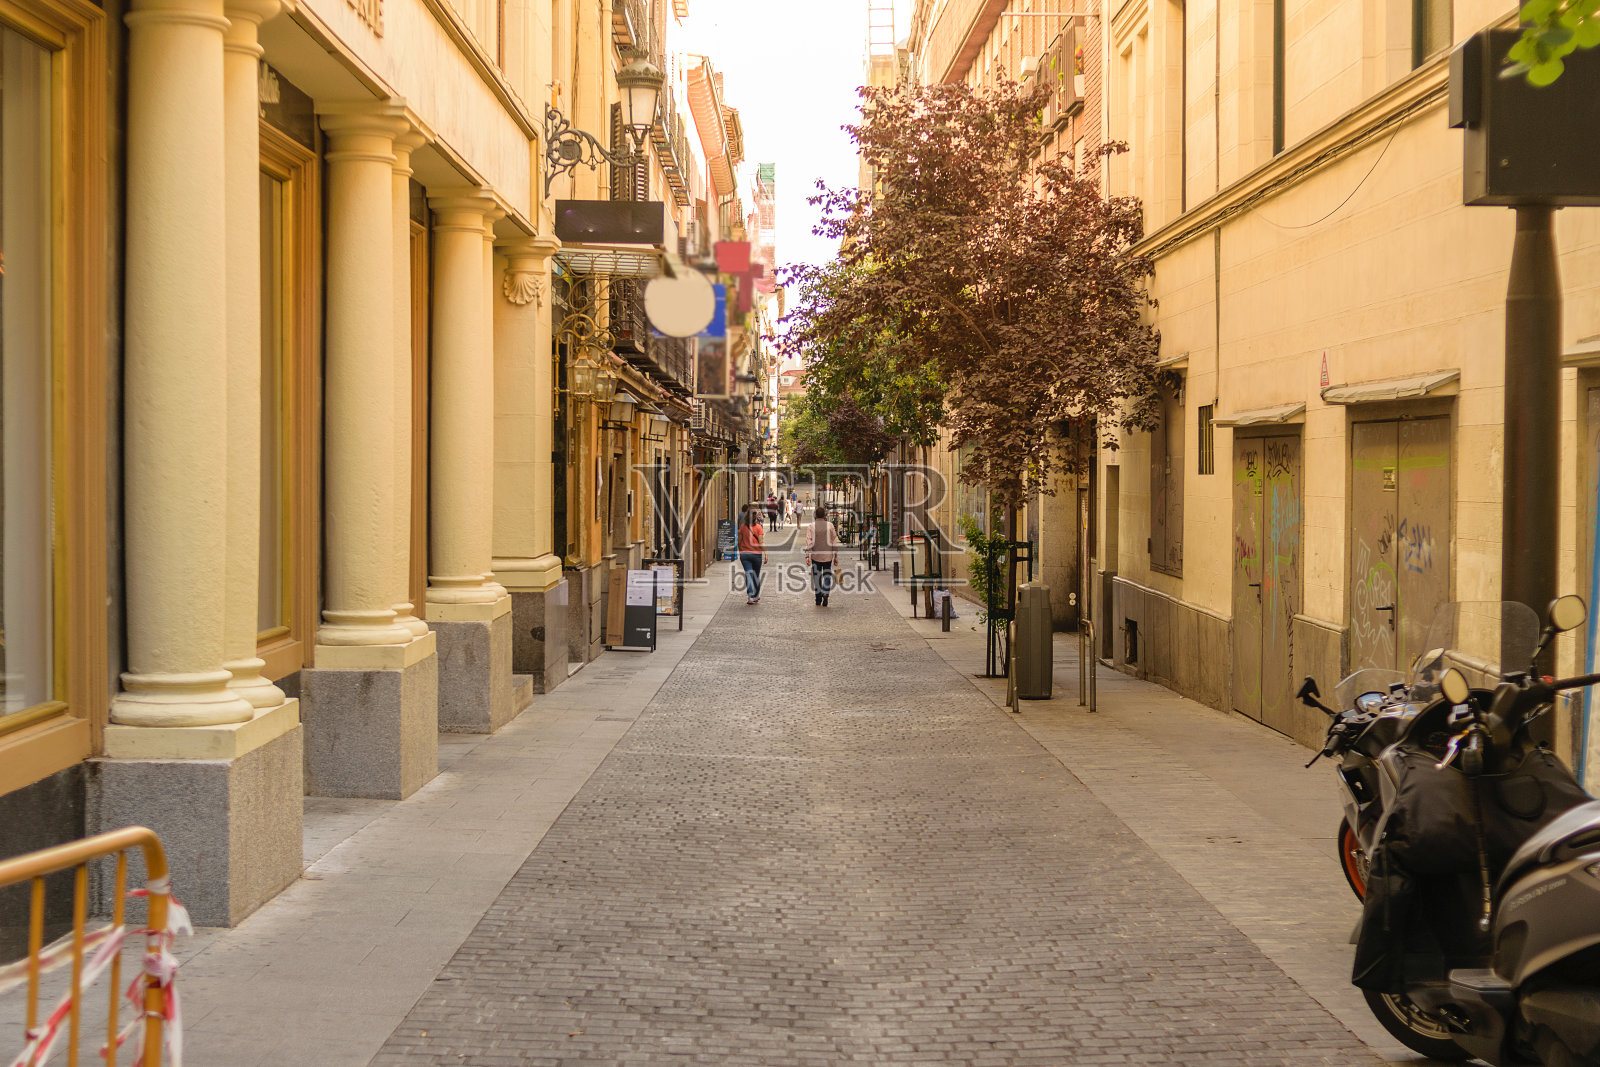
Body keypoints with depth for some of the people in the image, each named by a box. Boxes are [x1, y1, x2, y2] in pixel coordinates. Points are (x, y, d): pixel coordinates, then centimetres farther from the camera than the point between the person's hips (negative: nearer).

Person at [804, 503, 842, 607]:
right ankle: (826, 593, -15)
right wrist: (836, 555, 5)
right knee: (827, 575, 11)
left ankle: (818, 600, 11)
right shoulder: (830, 525, -1)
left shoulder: (811, 526, -3)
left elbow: (809, 541, -10)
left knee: (817, 576, 9)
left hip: (815, 556, 0)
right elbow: (834, 541, -1)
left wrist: (807, 556, -11)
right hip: (828, 555, 0)